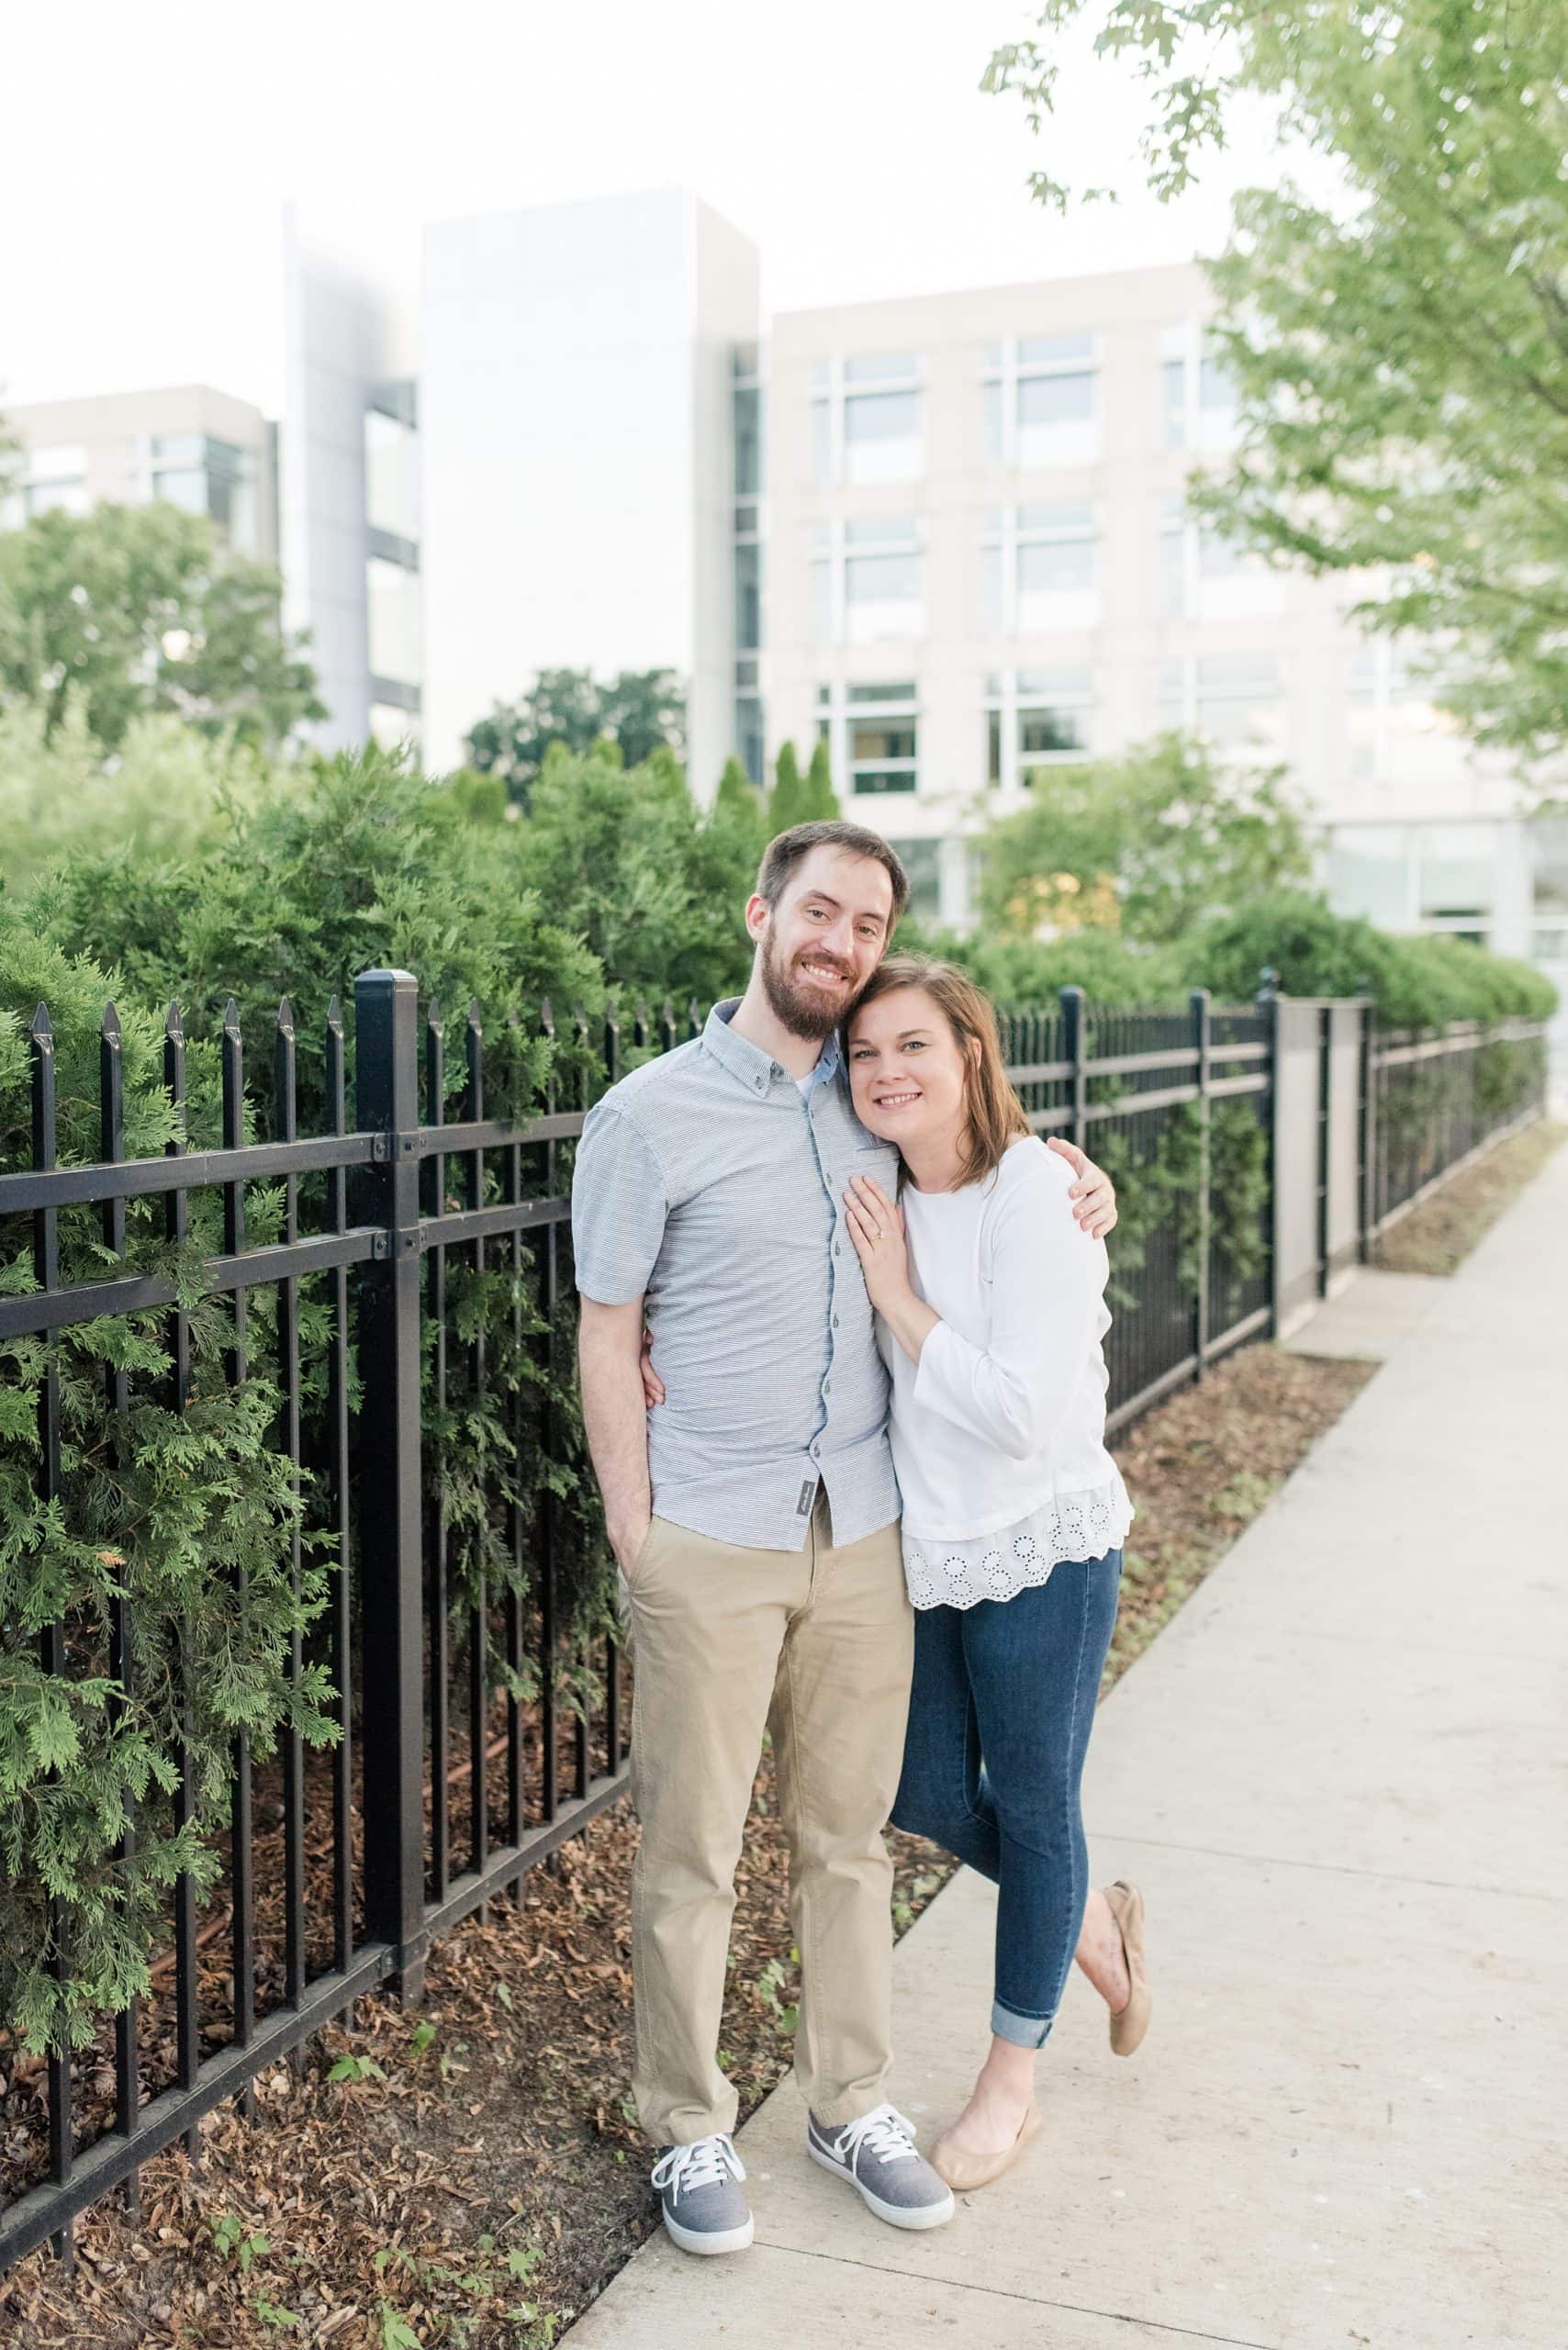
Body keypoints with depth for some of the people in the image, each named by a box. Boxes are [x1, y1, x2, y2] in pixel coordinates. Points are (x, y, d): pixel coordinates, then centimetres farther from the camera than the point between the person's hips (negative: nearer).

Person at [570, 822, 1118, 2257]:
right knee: (691, 1852, 6)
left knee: (850, 1834, 15)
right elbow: (607, 1339, -4)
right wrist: (635, 1532, -8)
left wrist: (1066, 1193, 4)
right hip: (709, 1545, -4)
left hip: (865, 1535, 4)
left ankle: (852, 2104, 32)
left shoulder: (880, 1103, 7)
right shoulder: (651, 1116, -7)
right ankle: (689, 2129, 25)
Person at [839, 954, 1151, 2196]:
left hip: (1042, 1547, -6)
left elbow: (1019, 1412, -25)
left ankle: (1012, 2082, 32)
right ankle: (1097, 1922, 44)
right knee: (927, 1796, 16)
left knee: (1031, 1806, 11)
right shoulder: (880, 1197, 0)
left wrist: (899, 1298, -20)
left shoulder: (1035, 1196, -19)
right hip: (923, 1539, 7)